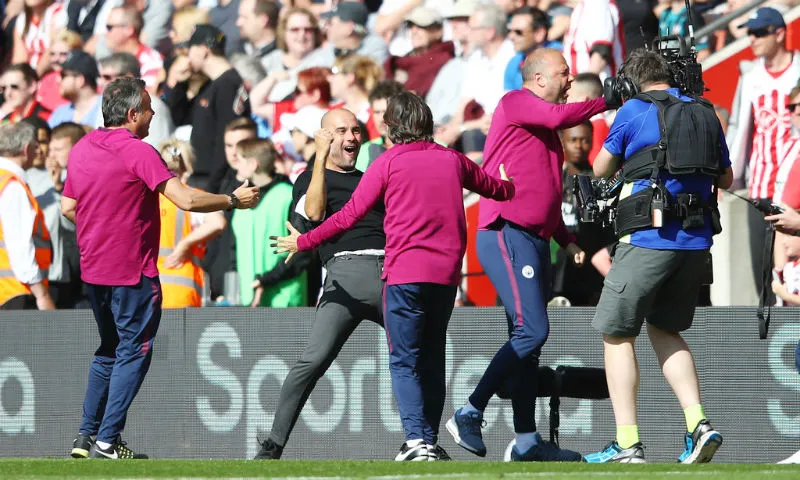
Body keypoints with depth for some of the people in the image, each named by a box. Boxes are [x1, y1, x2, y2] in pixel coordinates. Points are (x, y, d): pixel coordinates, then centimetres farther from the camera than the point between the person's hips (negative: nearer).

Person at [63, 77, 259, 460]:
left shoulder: (81, 149, 6)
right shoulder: (137, 152, -17)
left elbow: (68, 207, 15)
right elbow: (186, 200, -22)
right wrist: (233, 200, -9)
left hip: (94, 268, 8)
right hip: (132, 270, -8)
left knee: (108, 350, 21)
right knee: (133, 353, 1)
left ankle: (87, 435, 19)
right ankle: (107, 442, -3)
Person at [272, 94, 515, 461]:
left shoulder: (388, 163, -1)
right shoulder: (453, 160, 12)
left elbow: (349, 215, -1)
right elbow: (496, 188, 30)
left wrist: (304, 242, 11)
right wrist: (515, 186, 55)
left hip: (405, 272, -4)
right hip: (446, 273, 4)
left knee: (404, 362, -3)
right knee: (432, 360, 14)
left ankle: (416, 439, -18)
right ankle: (429, 441, 14)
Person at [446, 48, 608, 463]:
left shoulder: (544, 129, 24)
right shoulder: (514, 103, -2)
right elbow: (559, 116, -21)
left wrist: (565, 238, 19)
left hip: (535, 241, 10)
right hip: (506, 236, -10)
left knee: (528, 340, 9)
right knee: (532, 331, -18)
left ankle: (527, 440, 11)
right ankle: (469, 415, -13)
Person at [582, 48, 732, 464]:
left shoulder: (635, 111, -1)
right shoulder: (706, 114, 14)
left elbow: (600, 169, 11)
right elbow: (726, 179, 25)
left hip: (649, 238, -6)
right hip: (697, 240, 6)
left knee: (617, 335, 3)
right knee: (665, 329, 20)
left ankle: (627, 444, -5)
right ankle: (698, 424, 2)